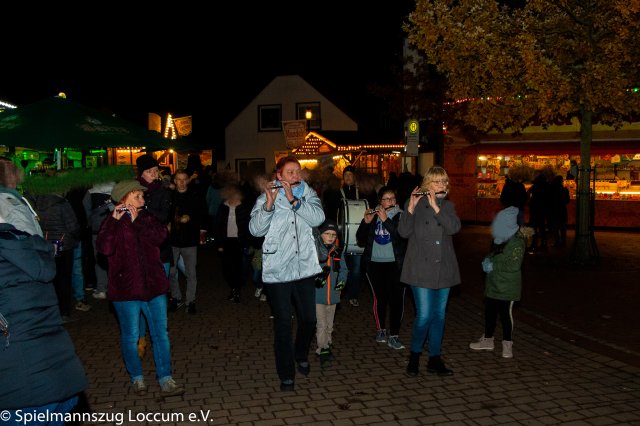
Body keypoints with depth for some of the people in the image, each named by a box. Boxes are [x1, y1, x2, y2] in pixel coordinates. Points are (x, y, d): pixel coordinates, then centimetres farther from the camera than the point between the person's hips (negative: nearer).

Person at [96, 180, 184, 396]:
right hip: (126, 288, -3)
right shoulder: (112, 223, -2)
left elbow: (160, 236, -10)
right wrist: (114, 220, -24)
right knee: (131, 336, 7)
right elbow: (105, 248, -20)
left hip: (153, 285, 3)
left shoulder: (147, 218, 10)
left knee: (161, 334, 4)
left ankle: (165, 380, 10)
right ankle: (137, 377, 26)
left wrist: (137, 222, -16)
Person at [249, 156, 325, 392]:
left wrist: (293, 199, -24)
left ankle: (301, 355, 40)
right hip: (277, 271, -2)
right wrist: (269, 204, -28)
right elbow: (255, 229, -15)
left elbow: (318, 217, -15)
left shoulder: (308, 194, 4)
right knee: (283, 324, 3)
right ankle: (286, 374, 18)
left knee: (308, 319, 11)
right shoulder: (266, 197, -2)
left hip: (304, 268, 3)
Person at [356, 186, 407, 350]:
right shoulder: (372, 215, 9)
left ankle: (393, 336, 0)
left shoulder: (401, 216, 1)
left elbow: (402, 236, -16)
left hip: (395, 265, -2)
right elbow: (360, 240, 4)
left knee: (396, 299, -6)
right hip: (374, 264, 2)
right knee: (379, 298, 7)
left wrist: (386, 220, -19)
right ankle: (380, 330, 24)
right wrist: (366, 222, -10)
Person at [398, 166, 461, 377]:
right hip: (422, 269, -4)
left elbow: (454, 227, -10)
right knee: (424, 316, -7)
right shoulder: (415, 203, -1)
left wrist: (436, 206, -18)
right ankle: (414, 355, 15)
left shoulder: (448, 205, 9)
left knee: (439, 316, 10)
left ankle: (435, 359, 22)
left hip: (443, 270, 4)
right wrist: (411, 206, -24)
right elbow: (404, 232, -13)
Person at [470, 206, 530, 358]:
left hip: (507, 287, -8)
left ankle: (507, 345, 14)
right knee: (489, 312, 14)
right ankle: (487, 340, 29)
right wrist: (488, 260, 0)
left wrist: (493, 266, -20)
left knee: (505, 314, 1)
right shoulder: (499, 240, 7)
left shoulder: (517, 243, -17)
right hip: (493, 284, 8)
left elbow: (514, 265, -22)